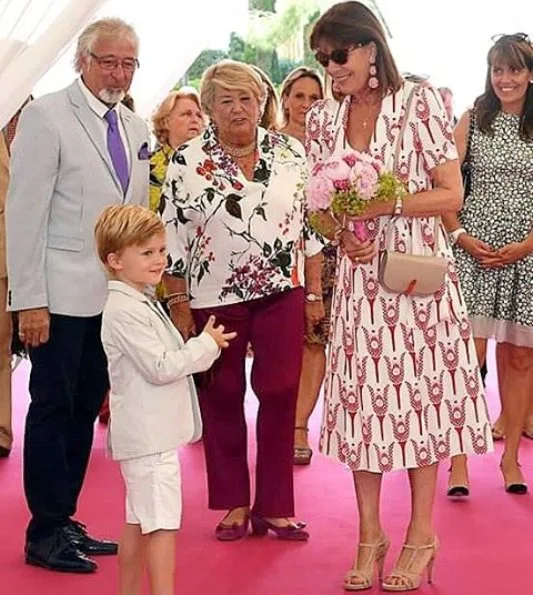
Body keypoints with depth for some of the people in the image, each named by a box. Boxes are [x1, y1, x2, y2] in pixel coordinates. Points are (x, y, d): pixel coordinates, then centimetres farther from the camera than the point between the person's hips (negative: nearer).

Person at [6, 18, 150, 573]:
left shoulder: (136, 128, 12)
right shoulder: (46, 116, -9)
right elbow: (25, 211, -12)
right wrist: (29, 300, -16)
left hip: (116, 294, 7)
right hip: (62, 296, -6)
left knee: (86, 411, 12)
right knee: (53, 410, 1)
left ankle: (65, 521, 22)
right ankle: (44, 534, 10)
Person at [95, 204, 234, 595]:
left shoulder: (143, 302, 15)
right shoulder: (124, 312, -19)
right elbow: (160, 368, -21)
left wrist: (203, 348, 8)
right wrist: (207, 344, -11)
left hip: (149, 431, 11)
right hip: (149, 436, -11)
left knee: (138, 519, 16)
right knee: (163, 522, -9)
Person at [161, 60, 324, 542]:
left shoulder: (290, 153, 4)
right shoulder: (187, 164, -1)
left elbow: (311, 225, 7)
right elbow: (171, 238, 0)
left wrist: (314, 294, 4)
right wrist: (178, 304, -3)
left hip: (282, 293, 1)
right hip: (213, 298, -1)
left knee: (281, 396, 1)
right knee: (221, 399, 7)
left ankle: (275, 507, 12)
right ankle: (233, 504, 20)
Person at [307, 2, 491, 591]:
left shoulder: (420, 102, -6)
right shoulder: (322, 118, 6)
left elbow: (452, 194, -7)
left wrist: (388, 203, -20)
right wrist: (342, 235, -8)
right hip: (358, 274, 4)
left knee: (417, 390, 1)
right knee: (361, 396, 5)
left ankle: (421, 533, 14)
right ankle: (369, 535, 17)